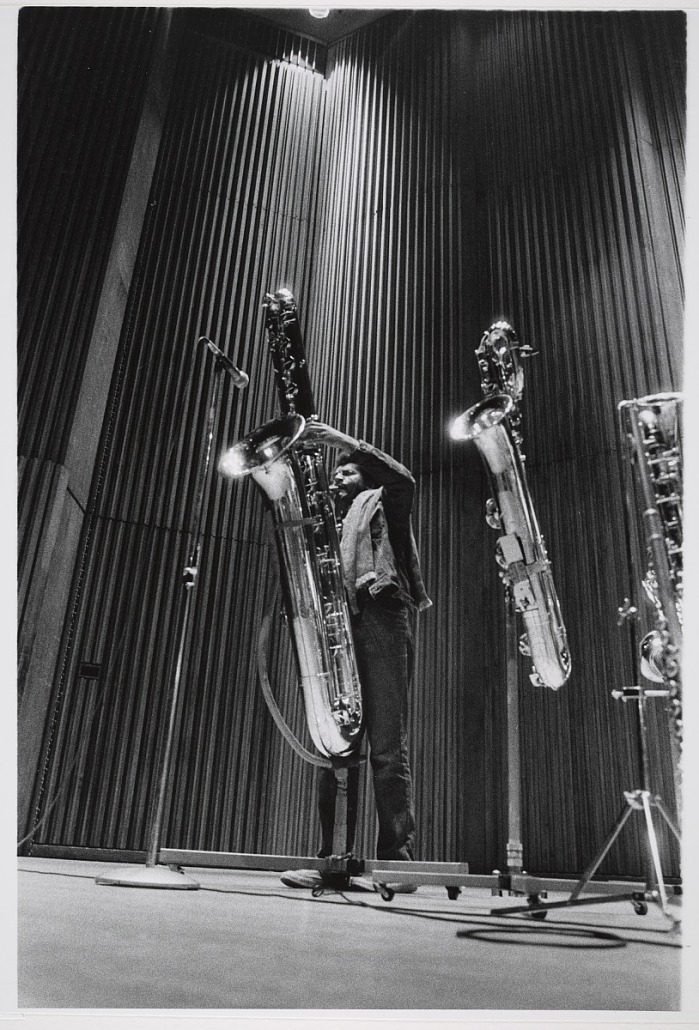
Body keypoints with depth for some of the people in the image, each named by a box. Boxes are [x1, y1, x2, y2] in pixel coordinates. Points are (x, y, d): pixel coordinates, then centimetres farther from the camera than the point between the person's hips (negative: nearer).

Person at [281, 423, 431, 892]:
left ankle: (397, 859, -7)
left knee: (387, 746, -9)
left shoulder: (379, 503, 16)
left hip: (381, 617, -6)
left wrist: (346, 441, -6)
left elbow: (405, 480, -7)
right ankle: (333, 859, 3)